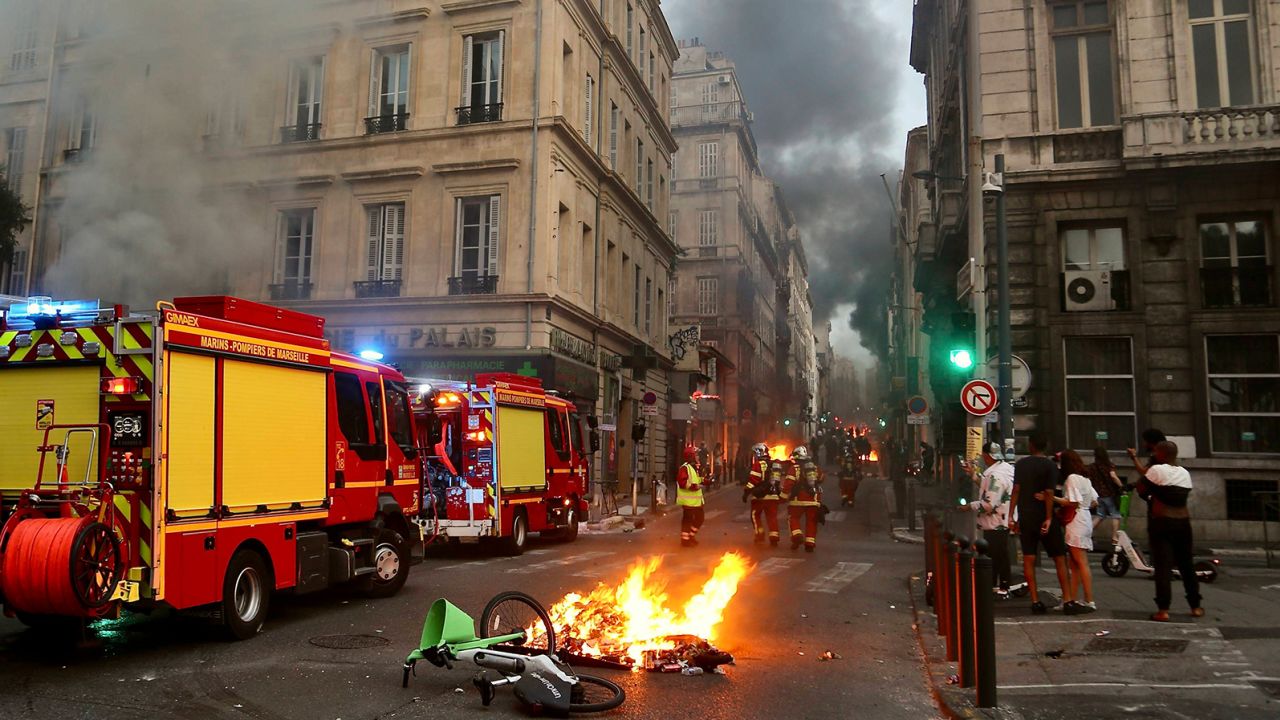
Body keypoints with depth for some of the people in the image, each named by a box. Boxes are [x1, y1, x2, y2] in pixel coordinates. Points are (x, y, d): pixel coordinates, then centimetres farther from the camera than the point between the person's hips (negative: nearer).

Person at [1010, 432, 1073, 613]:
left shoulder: (1020, 464, 4)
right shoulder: (1050, 466, -6)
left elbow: (1016, 490, 0)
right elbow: (1049, 493, -13)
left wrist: (1012, 516, 2)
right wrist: (1049, 518, -12)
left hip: (1025, 517, 3)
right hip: (1043, 517, -3)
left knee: (1028, 559, 4)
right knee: (1060, 558, 5)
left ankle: (1035, 601, 3)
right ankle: (1067, 599, 0)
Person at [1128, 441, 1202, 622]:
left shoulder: (1157, 470, -10)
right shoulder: (1185, 473, 10)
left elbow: (1141, 490, -6)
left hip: (1161, 523, -6)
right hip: (1183, 522, 6)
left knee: (1163, 566, -6)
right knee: (1187, 565, 16)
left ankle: (1163, 610, -8)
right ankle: (1196, 607, 24)